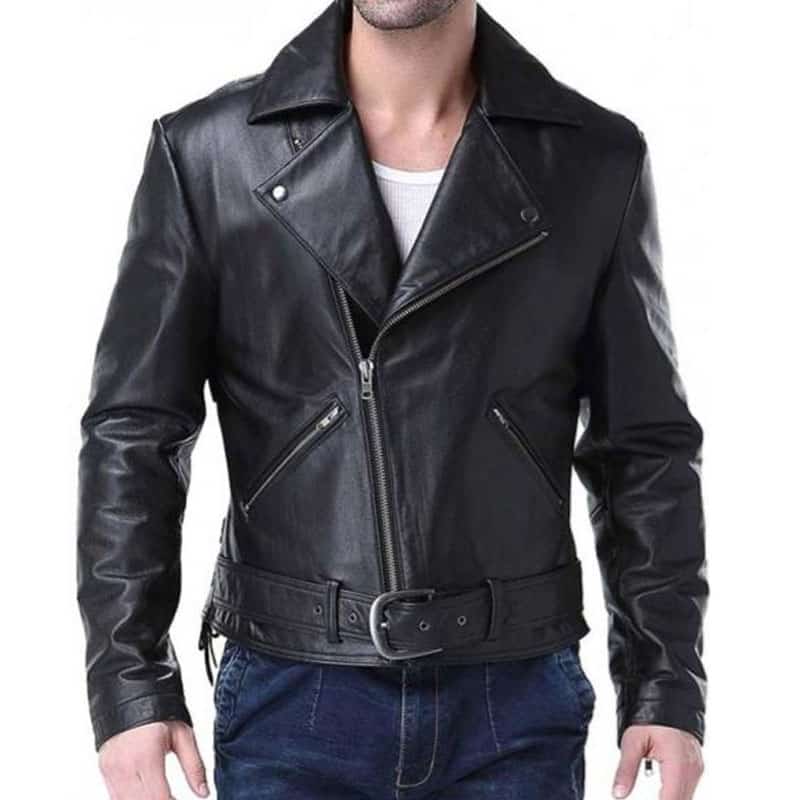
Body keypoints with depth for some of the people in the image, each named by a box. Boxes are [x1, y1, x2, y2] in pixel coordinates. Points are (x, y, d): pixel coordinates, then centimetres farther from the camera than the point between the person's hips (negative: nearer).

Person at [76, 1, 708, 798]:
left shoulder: (596, 160, 0)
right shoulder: (206, 153, -2)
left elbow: (645, 447, 4)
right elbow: (131, 436, -2)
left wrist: (668, 688, -1)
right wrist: (130, 686, -8)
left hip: (519, 705, 1)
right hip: (290, 701, -1)